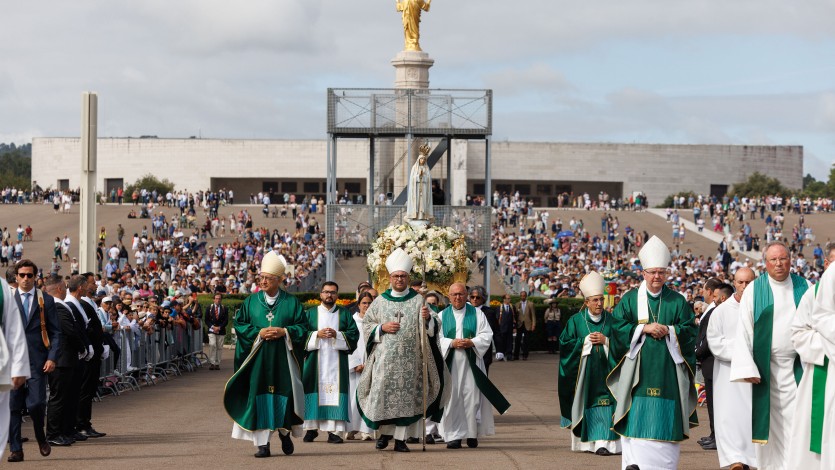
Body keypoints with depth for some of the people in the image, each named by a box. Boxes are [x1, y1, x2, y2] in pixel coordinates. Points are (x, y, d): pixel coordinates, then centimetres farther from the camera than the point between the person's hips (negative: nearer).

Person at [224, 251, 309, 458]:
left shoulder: (292, 303, 4)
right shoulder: (251, 301, 8)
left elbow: (302, 327, 2)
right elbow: (239, 324, 4)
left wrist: (284, 331, -14)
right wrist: (258, 332, -10)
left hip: (283, 360, -1)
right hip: (258, 359, 1)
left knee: (284, 394, -1)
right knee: (259, 396, -4)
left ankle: (285, 431, 25)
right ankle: (263, 442, -3)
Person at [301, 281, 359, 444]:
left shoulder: (345, 314, 11)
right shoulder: (310, 313, 11)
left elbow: (354, 335, 2)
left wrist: (337, 335, -12)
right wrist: (317, 335, -11)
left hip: (336, 362, 0)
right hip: (315, 361, 0)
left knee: (335, 392, -6)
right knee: (315, 392, -3)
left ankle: (334, 430, -7)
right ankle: (312, 428, 4)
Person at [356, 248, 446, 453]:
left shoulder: (418, 300, 6)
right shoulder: (380, 301, 9)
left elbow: (431, 328, 3)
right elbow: (365, 324, 11)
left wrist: (428, 318, -19)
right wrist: (382, 328, -6)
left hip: (410, 359, -1)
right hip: (385, 358, 1)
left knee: (407, 396, -2)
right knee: (383, 395, -2)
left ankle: (401, 438, 2)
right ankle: (385, 432, 16)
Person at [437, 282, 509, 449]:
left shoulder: (477, 314, 10)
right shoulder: (442, 316, 11)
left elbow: (487, 335, 2)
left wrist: (471, 342, -13)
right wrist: (451, 343, -13)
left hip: (471, 362, 0)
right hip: (450, 362, 0)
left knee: (472, 396, -5)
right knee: (452, 397, -5)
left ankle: (472, 434, 3)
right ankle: (454, 435, -4)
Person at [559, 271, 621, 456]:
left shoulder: (611, 320, 5)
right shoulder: (576, 321, 4)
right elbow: (565, 343, 0)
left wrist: (605, 341, -11)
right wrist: (585, 341, -10)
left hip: (605, 369, 0)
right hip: (584, 370, 0)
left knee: (604, 404, -9)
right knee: (586, 404, 3)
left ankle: (603, 442, -14)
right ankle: (585, 441, 13)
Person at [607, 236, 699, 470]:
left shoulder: (677, 301, 9)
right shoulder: (630, 299, 7)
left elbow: (690, 330, 4)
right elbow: (618, 327, -1)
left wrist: (668, 330, -11)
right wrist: (644, 328, -12)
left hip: (668, 369, 1)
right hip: (638, 369, -1)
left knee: (666, 419, -1)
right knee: (637, 414, -8)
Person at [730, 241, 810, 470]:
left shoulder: (804, 288, 6)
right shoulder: (754, 291, 2)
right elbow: (743, 331, -1)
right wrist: (747, 367, -9)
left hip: (797, 366, 1)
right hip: (767, 367, 0)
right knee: (770, 421, 2)